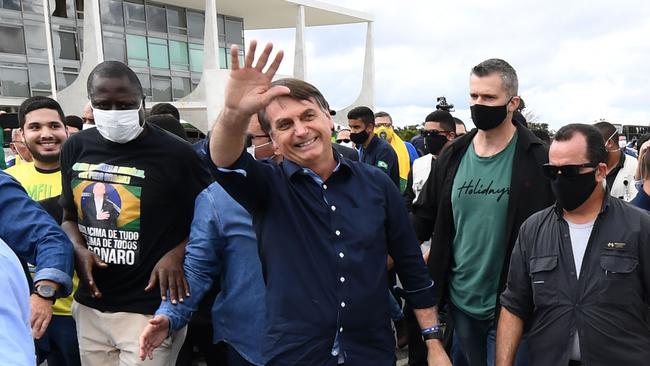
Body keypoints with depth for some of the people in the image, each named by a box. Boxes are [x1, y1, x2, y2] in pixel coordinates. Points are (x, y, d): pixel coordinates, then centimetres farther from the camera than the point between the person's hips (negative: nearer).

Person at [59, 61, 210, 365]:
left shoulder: (175, 153, -11)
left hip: (150, 309, -5)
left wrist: (177, 254, -19)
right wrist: (80, 250, -3)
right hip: (91, 307, 6)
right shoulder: (76, 149, 4)